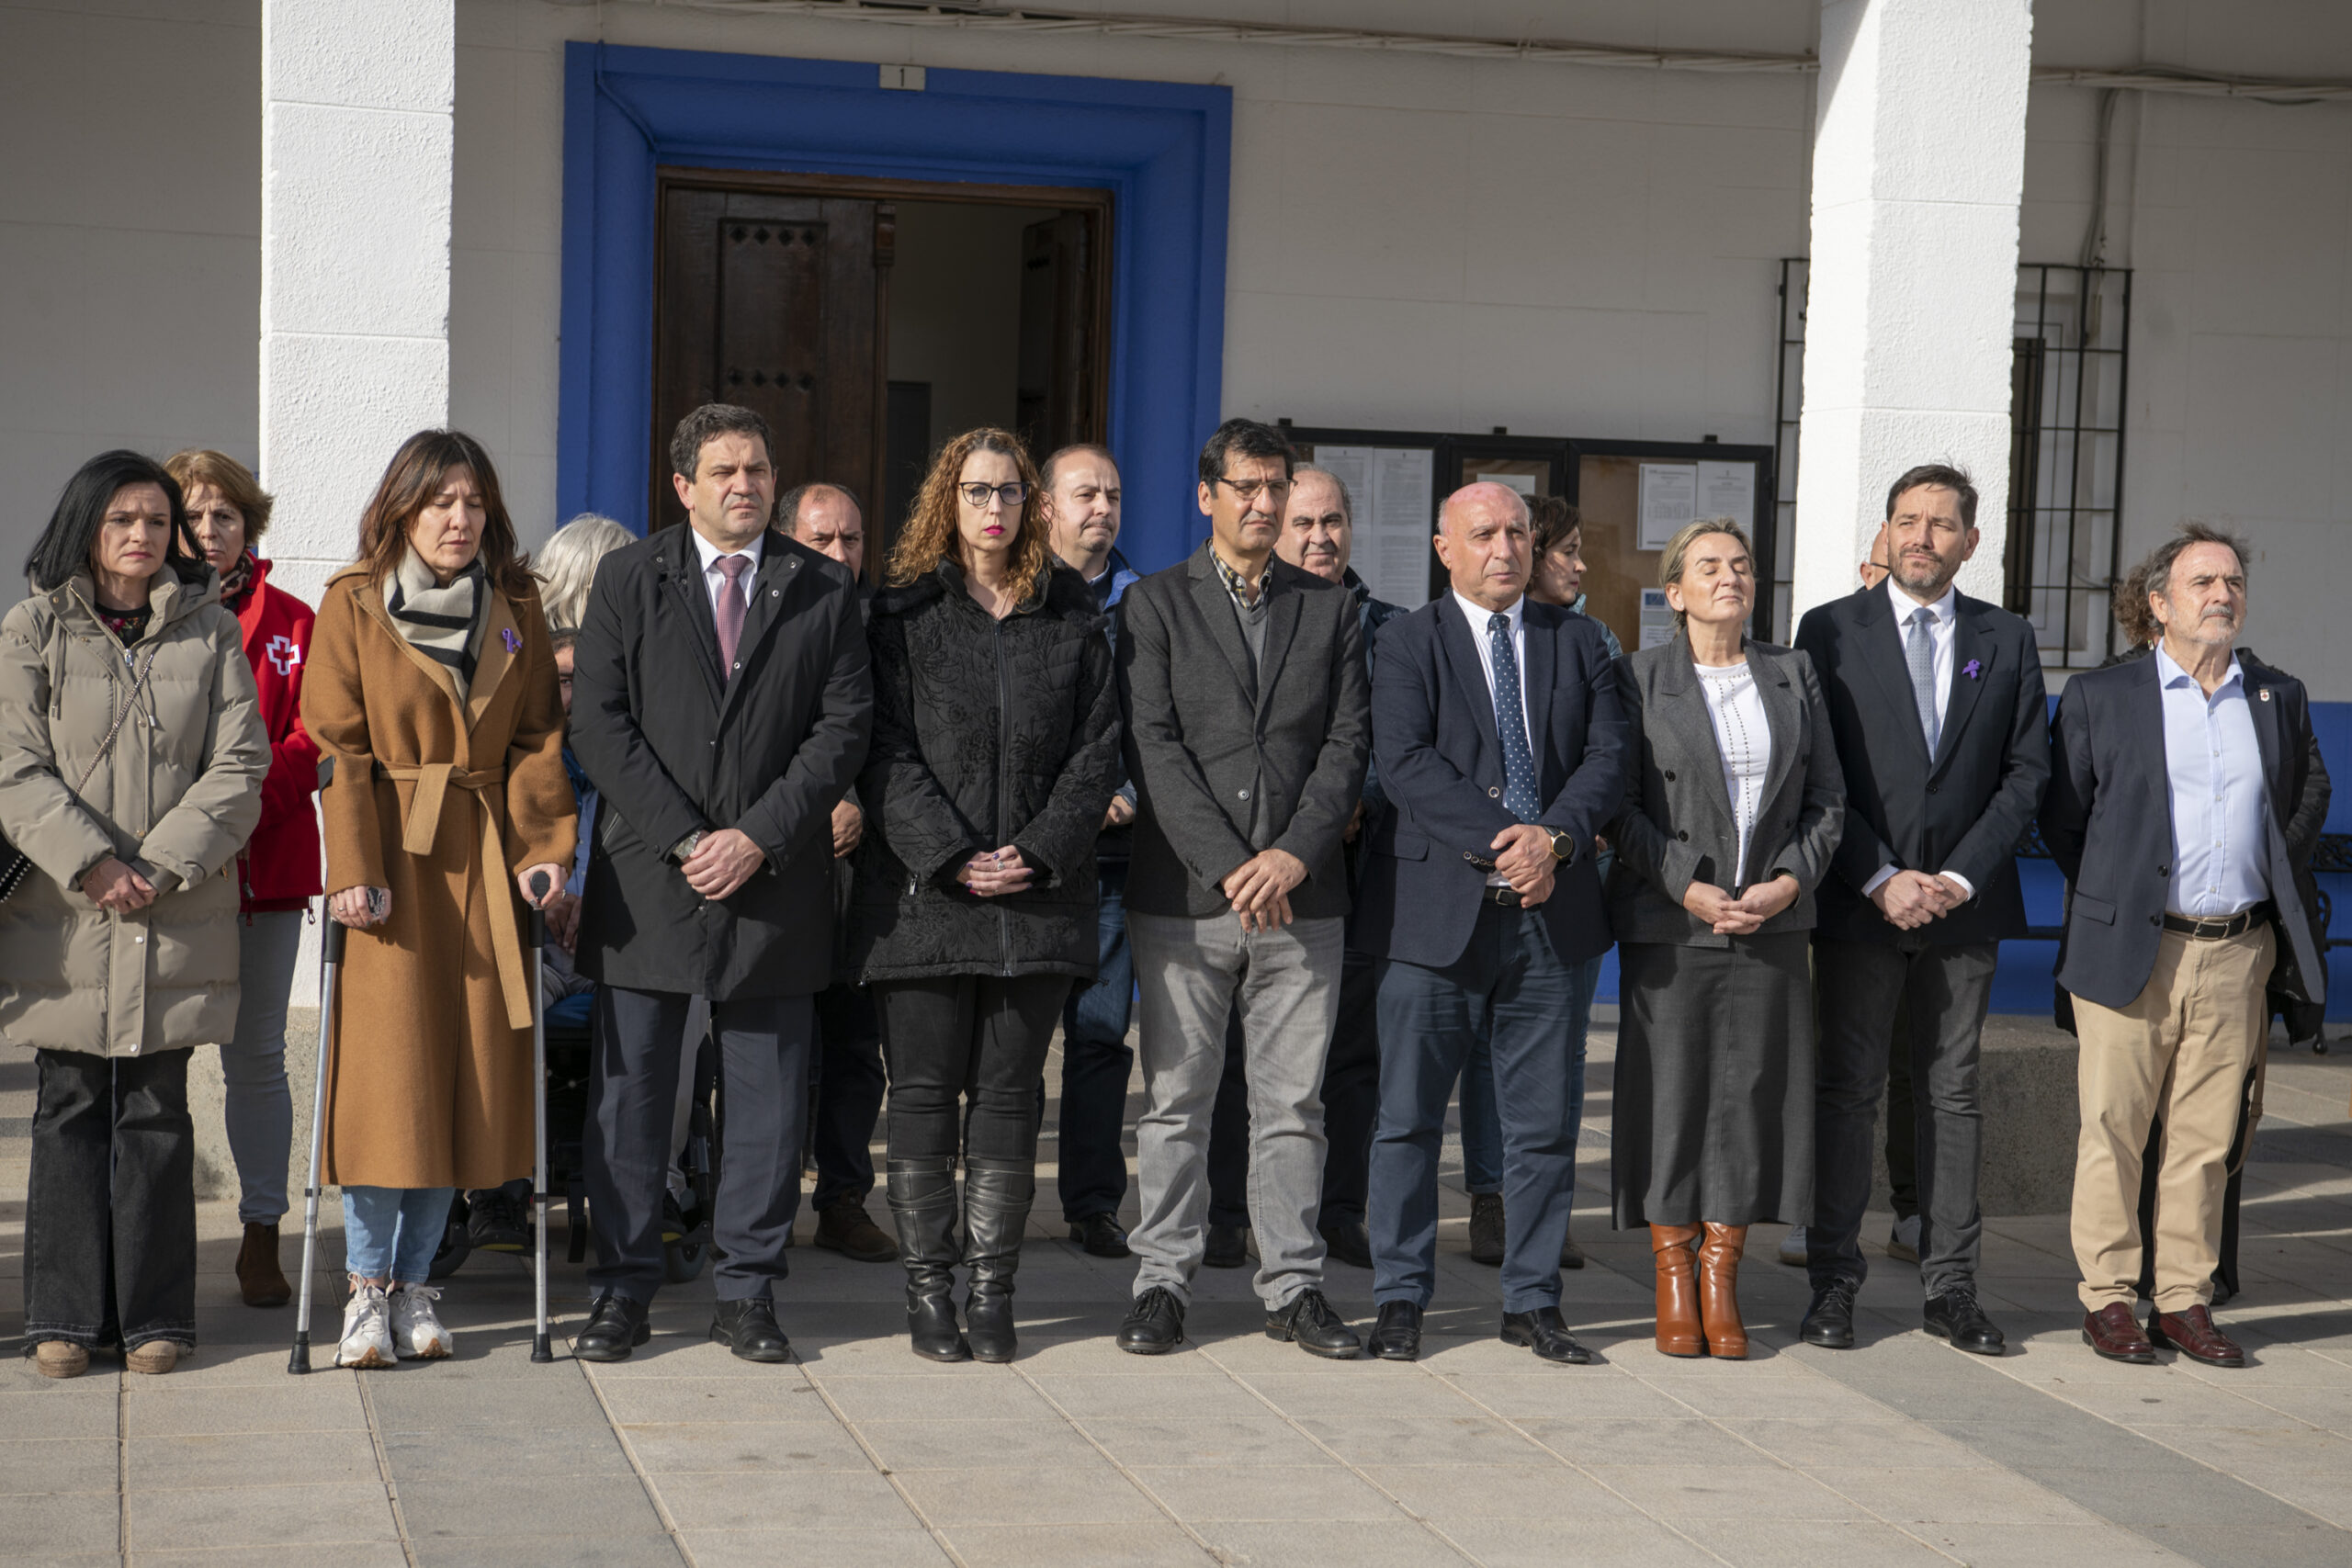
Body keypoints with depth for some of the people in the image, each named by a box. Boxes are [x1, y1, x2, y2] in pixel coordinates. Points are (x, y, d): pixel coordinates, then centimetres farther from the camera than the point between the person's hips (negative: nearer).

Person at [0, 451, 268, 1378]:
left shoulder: (210, 633, 8)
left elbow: (239, 767, 1)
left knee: (156, 1113, 3)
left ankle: (154, 1314, 9)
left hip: (176, 917, 1)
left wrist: (160, 867, -10)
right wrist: (93, 865, -14)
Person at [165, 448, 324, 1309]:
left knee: (257, 1053, 6)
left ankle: (261, 1237, 13)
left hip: (264, 865, 1)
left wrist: (250, 803, -13)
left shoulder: (289, 622, 10)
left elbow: (312, 736, 3)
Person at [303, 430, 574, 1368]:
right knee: (387, 1069, -6)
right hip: (391, 854, -3)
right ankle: (369, 1289, 5)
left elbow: (537, 737, 9)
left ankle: (415, 1284, 14)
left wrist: (542, 846, -5)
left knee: (468, 1070, 4)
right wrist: (352, 869, -14)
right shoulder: (354, 602, -1)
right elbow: (337, 746, -5)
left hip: (482, 859, 4)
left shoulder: (516, 607, 9)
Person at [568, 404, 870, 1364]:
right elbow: (597, 720, -1)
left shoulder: (824, 589, 7)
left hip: (774, 881, 1)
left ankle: (747, 1292, 14)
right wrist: (683, 838, -10)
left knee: (769, 1096, 4)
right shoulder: (629, 579, 5)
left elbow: (843, 725, 1)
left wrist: (758, 836, -10)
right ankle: (623, 1290, 13)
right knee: (630, 1088, 3)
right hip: (648, 876, 0)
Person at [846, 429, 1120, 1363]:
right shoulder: (902, 613, 5)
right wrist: (951, 857, -12)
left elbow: (1097, 751, 6)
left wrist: (1038, 852, -7)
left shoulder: (1073, 619, 11)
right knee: (925, 1093, 0)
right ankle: (927, 1292, 6)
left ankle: (991, 1292, 9)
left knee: (1007, 1095, 3)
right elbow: (886, 751, -2)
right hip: (923, 891, -1)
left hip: (1039, 892, 2)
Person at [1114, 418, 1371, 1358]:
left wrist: (1295, 854, -9)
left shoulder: (1329, 611, 13)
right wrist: (1229, 865, -13)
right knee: (1175, 1101, 3)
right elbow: (1153, 747, -4)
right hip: (1184, 896, -2)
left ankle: (1292, 1286, 13)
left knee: (1293, 1103, 6)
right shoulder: (1155, 605, 5)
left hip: (1302, 895, 2)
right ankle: (1163, 1283, 11)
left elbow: (1348, 744, 6)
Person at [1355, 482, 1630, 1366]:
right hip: (1436, 911, -3)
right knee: (1410, 1117, 3)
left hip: (1550, 913, 3)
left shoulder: (1578, 643, 13)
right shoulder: (1408, 643, 2)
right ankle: (1401, 1299, 14)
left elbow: (1610, 754, 3)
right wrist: (1496, 845, -19)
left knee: (1545, 1121, 6)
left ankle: (1532, 1302, 17)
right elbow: (1406, 763, -10)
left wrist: (1555, 836, -14)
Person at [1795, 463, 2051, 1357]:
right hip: (1858, 905, -2)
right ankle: (1834, 1282, 7)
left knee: (1953, 1093, 6)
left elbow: (2027, 773, 5)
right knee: (1847, 1090, 1)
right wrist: (1881, 878, -11)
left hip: (1966, 905, 2)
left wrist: (1960, 877, -7)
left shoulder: (2007, 640, 9)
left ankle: (1950, 1288, 11)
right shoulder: (1830, 631, 2)